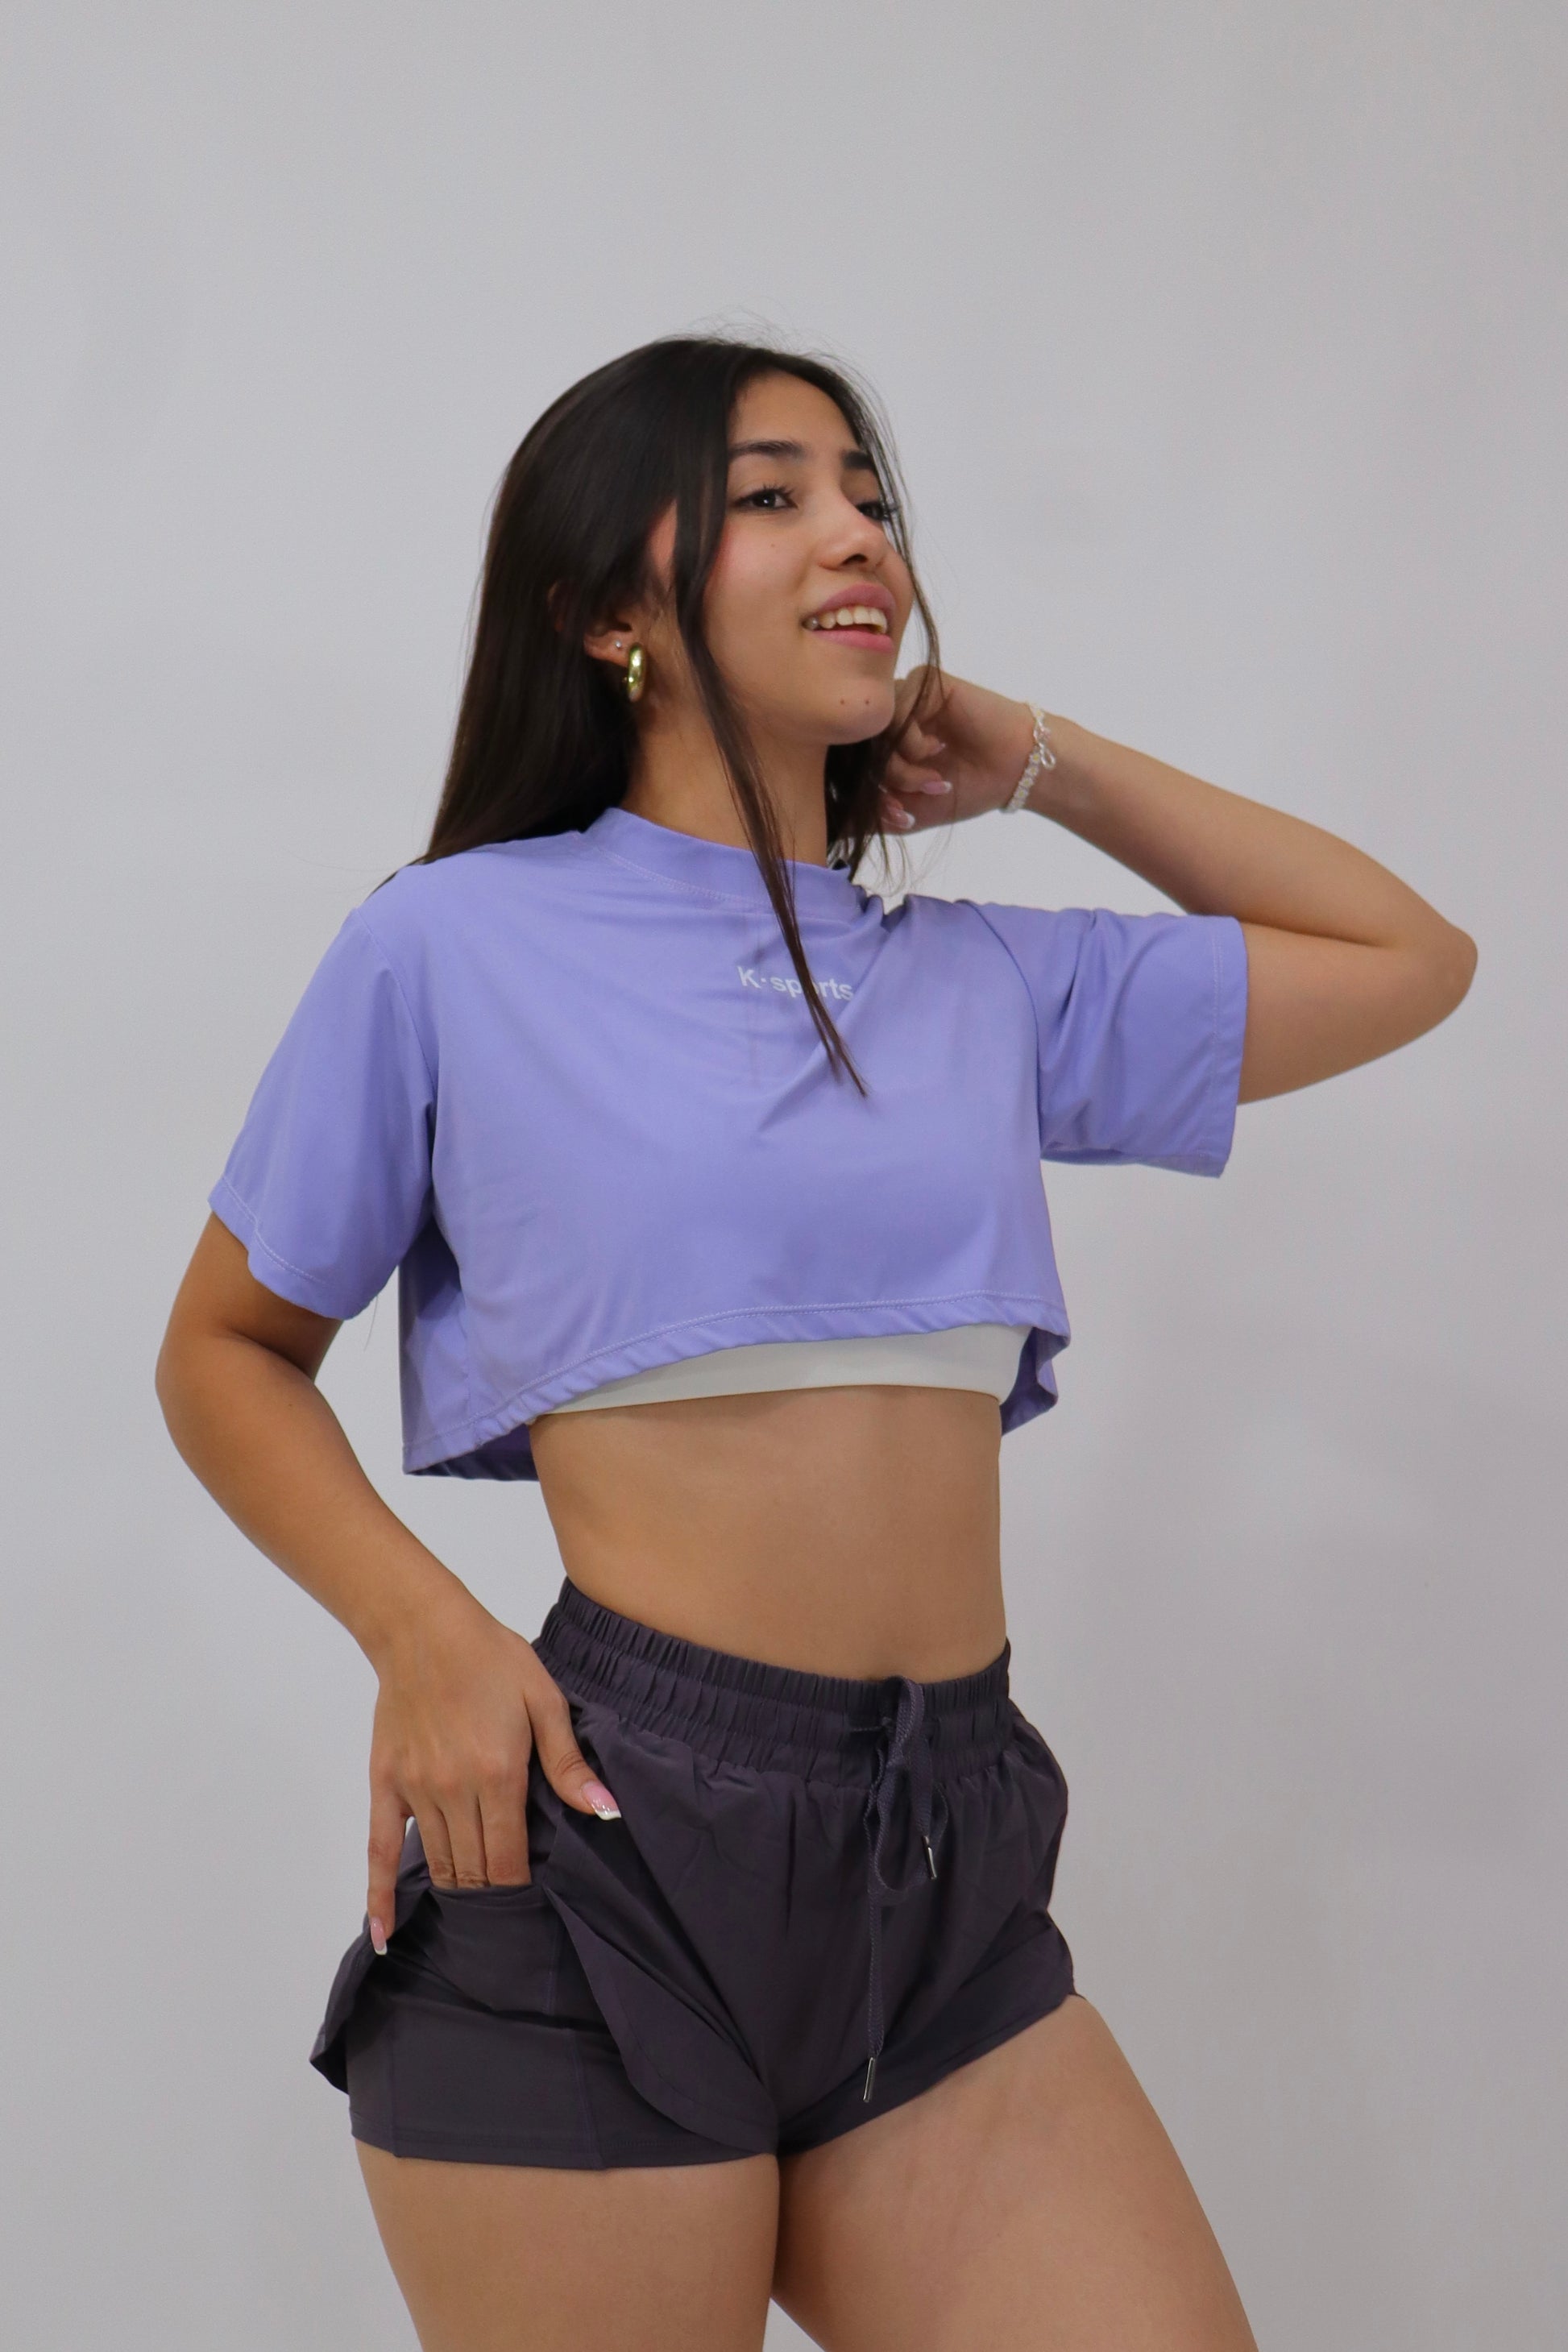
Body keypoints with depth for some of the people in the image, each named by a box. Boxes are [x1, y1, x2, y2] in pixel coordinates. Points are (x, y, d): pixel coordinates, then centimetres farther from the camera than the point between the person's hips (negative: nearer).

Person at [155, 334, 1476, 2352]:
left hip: (952, 1877, 4)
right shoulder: (454, 946, 2)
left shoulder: (992, 985, 13)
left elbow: (1409, 957, 23)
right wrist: (421, 1630, -10)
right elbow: (227, 1350, 8)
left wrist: (1041, 766, 17)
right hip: (608, 1842, -4)